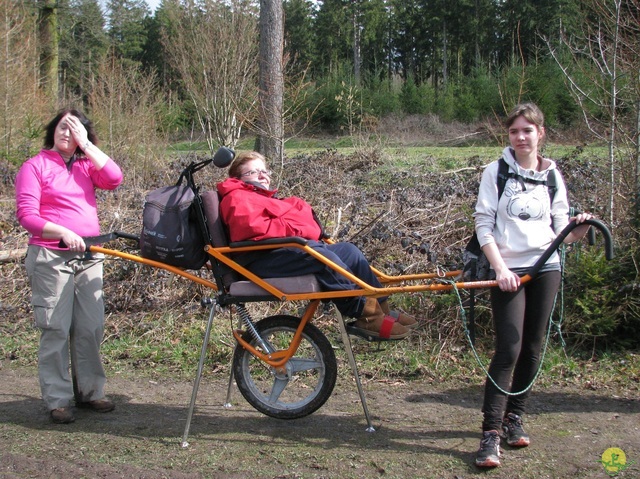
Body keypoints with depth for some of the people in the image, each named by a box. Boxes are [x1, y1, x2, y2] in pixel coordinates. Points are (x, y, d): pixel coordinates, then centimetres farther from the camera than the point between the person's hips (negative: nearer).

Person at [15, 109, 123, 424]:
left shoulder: (85, 165, 14)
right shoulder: (35, 166, 1)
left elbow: (113, 179, -5)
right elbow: (26, 215, -7)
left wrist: (86, 144, -3)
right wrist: (63, 232, -19)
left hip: (89, 256, 4)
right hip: (51, 256, -4)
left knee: (91, 327, 6)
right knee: (56, 329, -3)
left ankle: (89, 392, 18)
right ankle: (57, 400, 6)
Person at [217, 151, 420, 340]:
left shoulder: (265, 198, 37)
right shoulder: (237, 197, 4)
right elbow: (251, 226, -17)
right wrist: (295, 228, -14)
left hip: (285, 250, 11)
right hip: (263, 256, -10)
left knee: (348, 250, 1)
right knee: (321, 255, -32)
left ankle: (382, 309, -1)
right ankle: (367, 317, -26)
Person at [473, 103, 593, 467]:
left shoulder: (552, 176, 8)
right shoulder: (497, 172, 0)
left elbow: (560, 228, 7)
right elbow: (483, 224, -4)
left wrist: (578, 231, -15)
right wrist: (500, 267, -13)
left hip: (546, 267, 4)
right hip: (508, 269, -3)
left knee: (533, 348, 7)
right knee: (508, 349, -11)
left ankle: (514, 417, 22)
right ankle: (491, 432, -9)